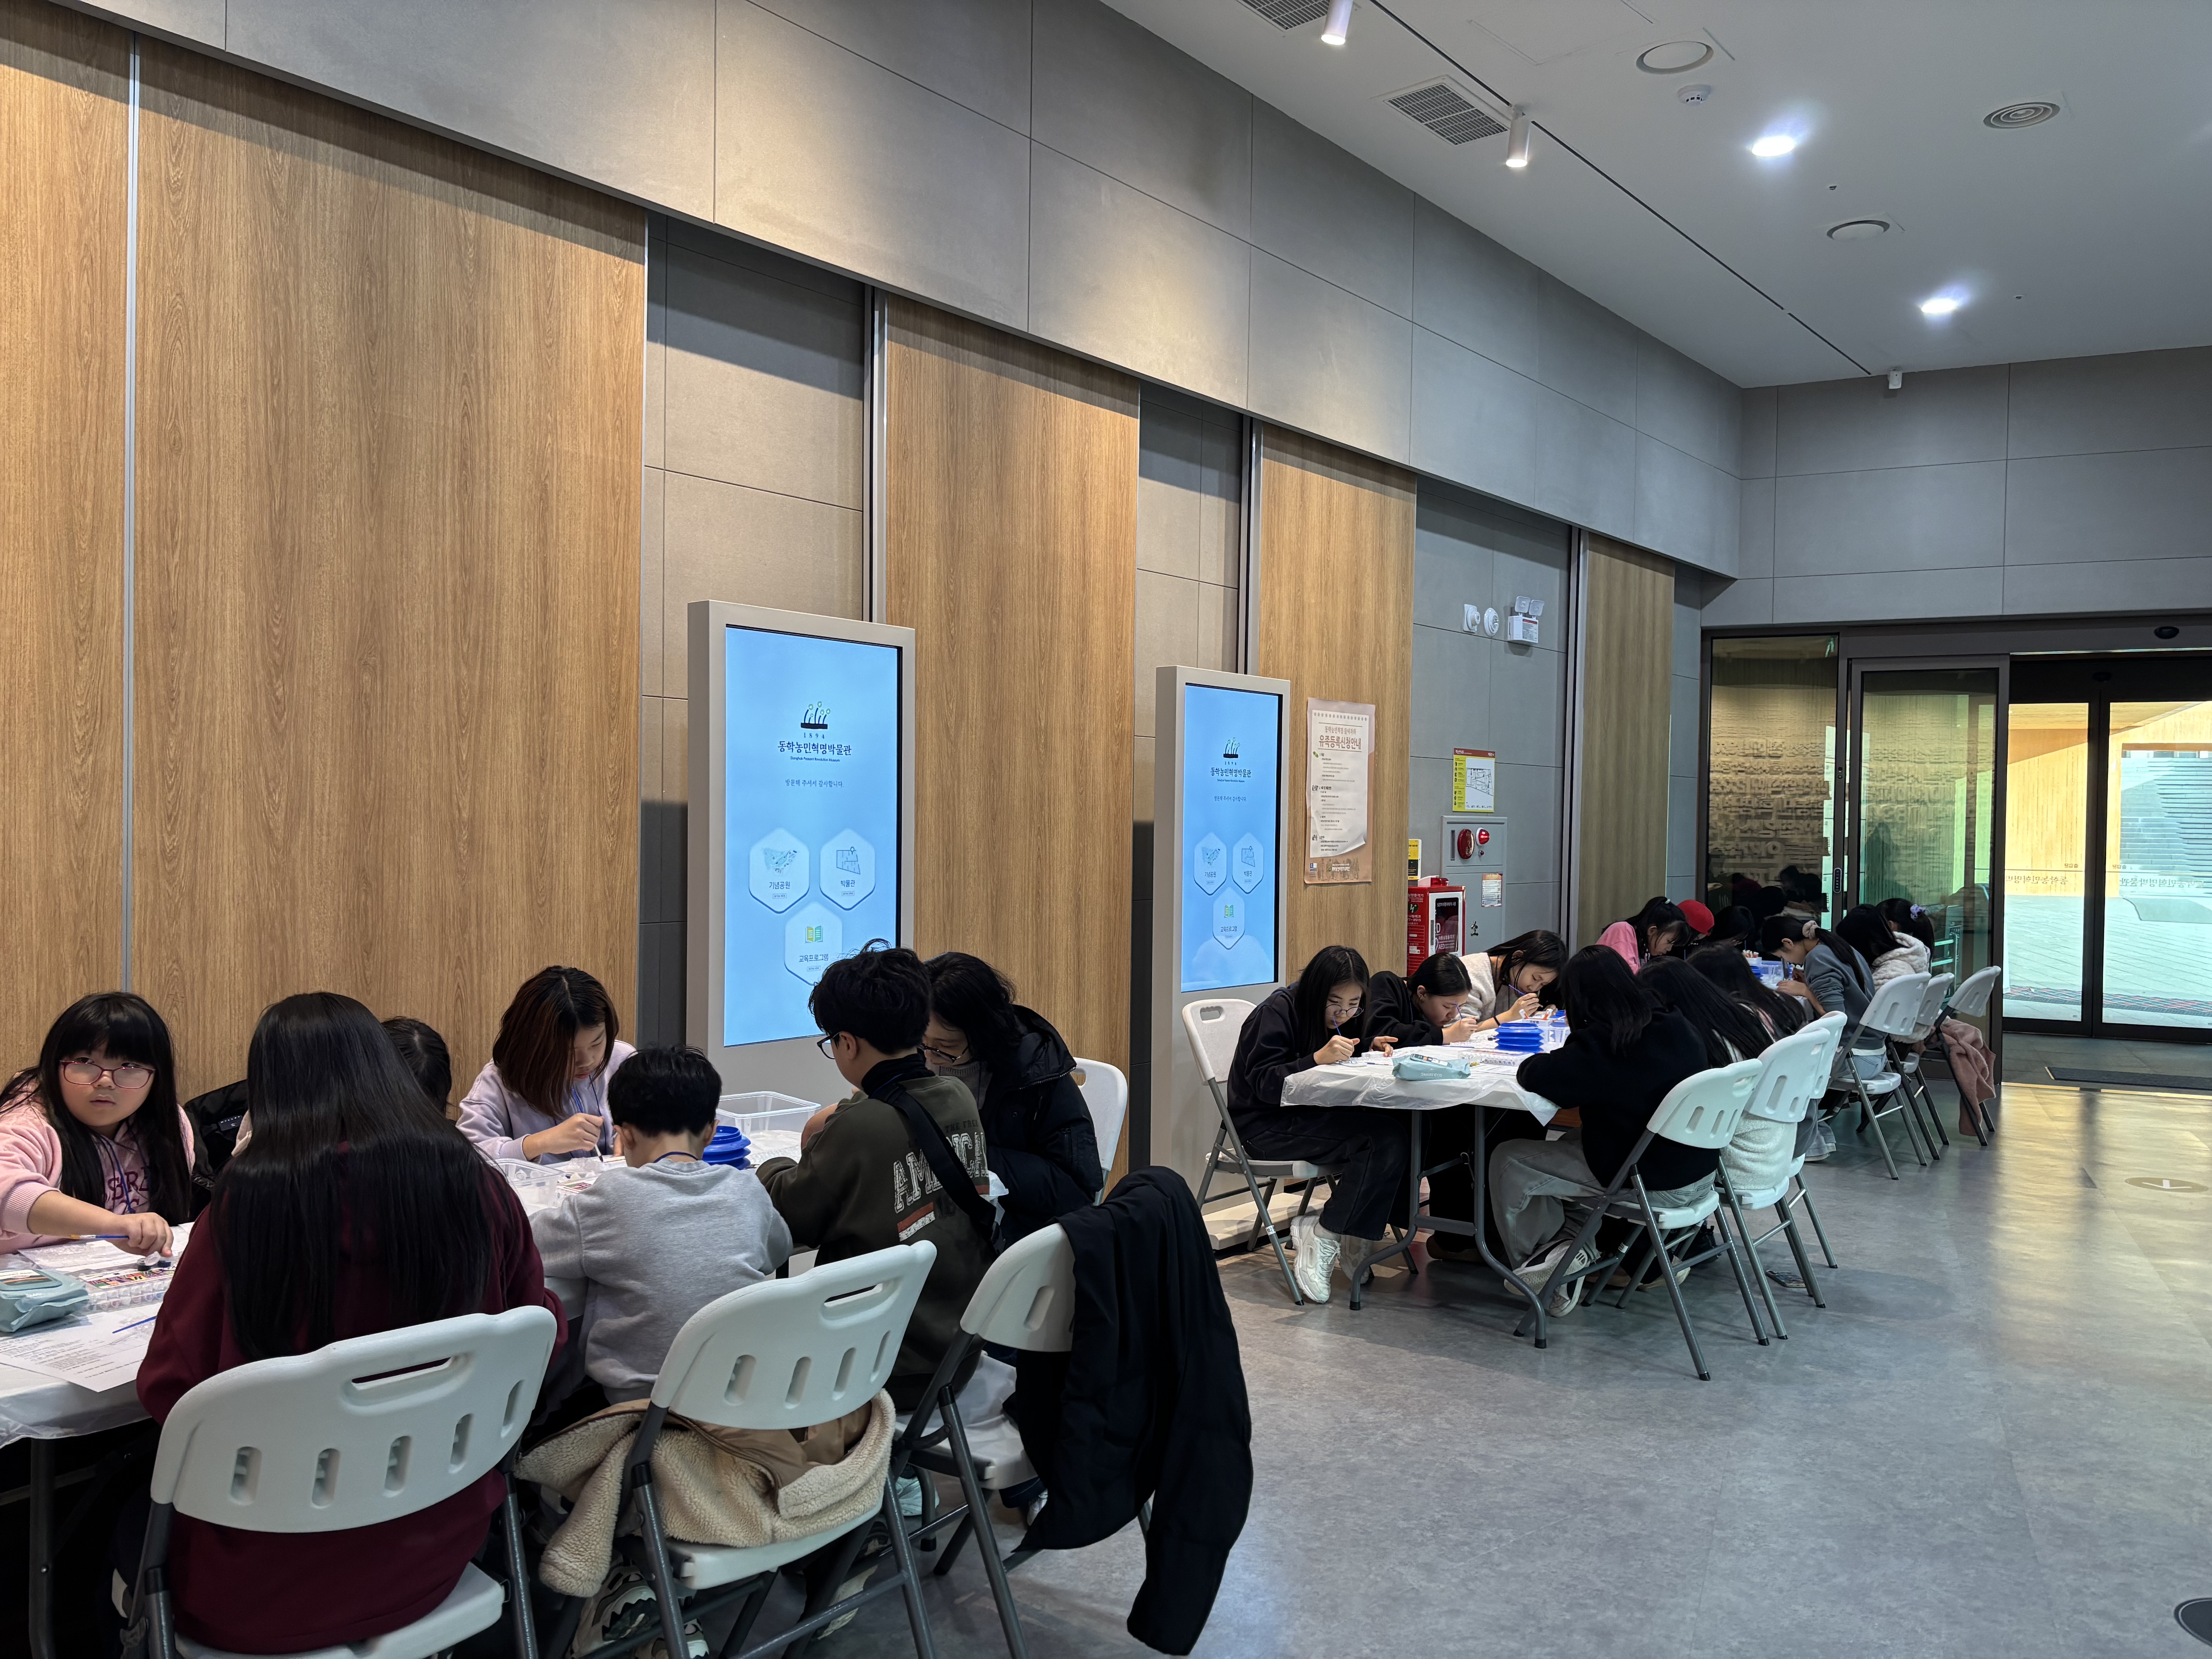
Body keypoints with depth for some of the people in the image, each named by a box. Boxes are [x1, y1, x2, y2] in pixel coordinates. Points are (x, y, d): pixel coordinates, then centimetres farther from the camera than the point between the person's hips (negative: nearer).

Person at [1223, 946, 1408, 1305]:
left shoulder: (1340, 1019, 10)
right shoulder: (1278, 1012, -14)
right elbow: (1264, 1083, -20)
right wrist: (1318, 1059, -32)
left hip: (1311, 1116, 8)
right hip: (1266, 1126, -8)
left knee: (1399, 1131, -19)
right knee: (1384, 1139, -26)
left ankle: (1352, 1238, -8)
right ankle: (1321, 1237, -13)